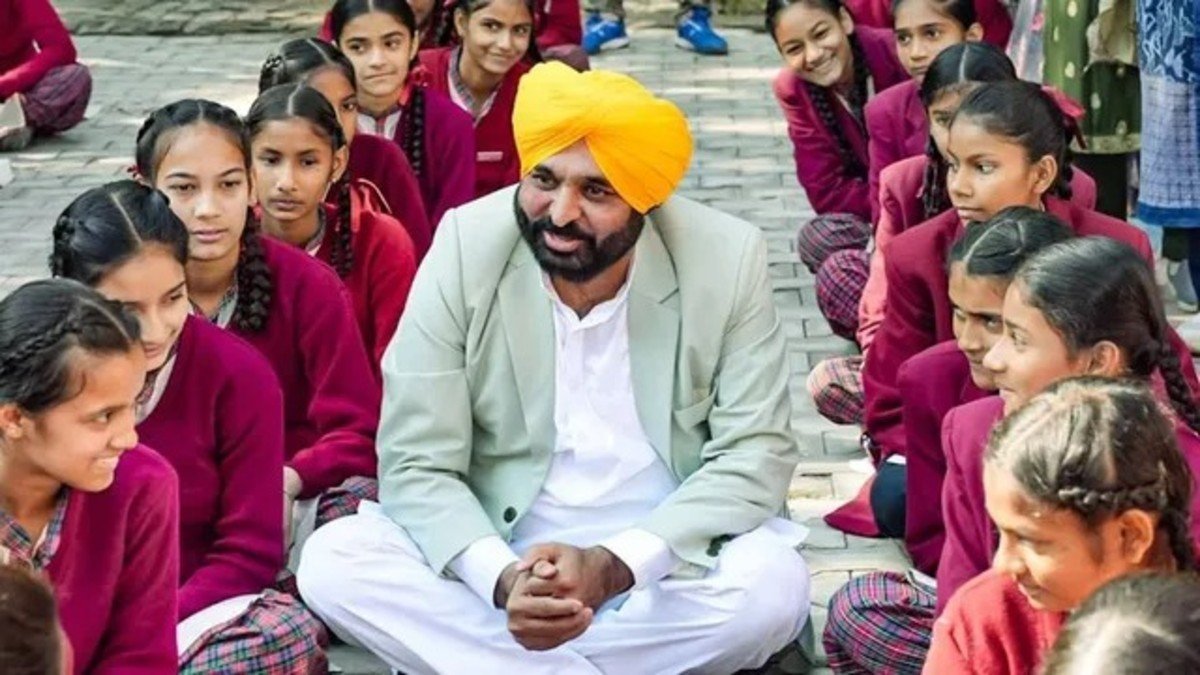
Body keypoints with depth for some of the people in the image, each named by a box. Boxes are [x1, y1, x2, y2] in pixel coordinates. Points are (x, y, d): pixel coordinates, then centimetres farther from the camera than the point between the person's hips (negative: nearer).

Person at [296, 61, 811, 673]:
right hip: (500, 552, 0)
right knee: (332, 562, -24)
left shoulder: (727, 258, -12)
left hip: (667, 560, 0)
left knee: (776, 584, -31)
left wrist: (614, 567, -26)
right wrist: (501, 579, -32)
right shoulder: (465, 249, -12)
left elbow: (757, 453, -12)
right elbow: (417, 466, -12)